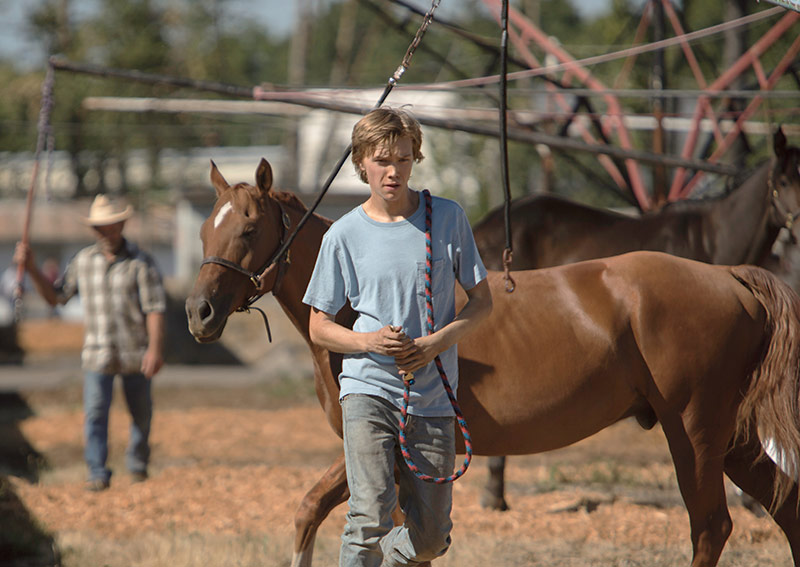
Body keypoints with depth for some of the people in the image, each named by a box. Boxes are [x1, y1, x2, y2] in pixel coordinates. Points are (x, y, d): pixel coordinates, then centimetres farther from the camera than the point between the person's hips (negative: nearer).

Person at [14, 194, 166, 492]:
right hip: (97, 353, 1)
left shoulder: (140, 261, -5)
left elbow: (155, 308, -11)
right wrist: (32, 269, -2)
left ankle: (138, 463, 32)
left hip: (135, 354, -1)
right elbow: (55, 295, 12)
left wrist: (155, 348, -20)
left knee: (141, 412, 12)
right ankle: (98, 473, -10)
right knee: (95, 413, -11)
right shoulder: (83, 261, 6)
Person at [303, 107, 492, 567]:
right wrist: (369, 342, -14)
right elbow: (319, 327, 6)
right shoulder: (344, 235, -1)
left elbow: (482, 302, 6)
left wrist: (437, 342, -12)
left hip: (433, 395, 2)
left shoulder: (448, 218, 1)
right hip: (369, 389, -2)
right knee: (370, 520, -19)